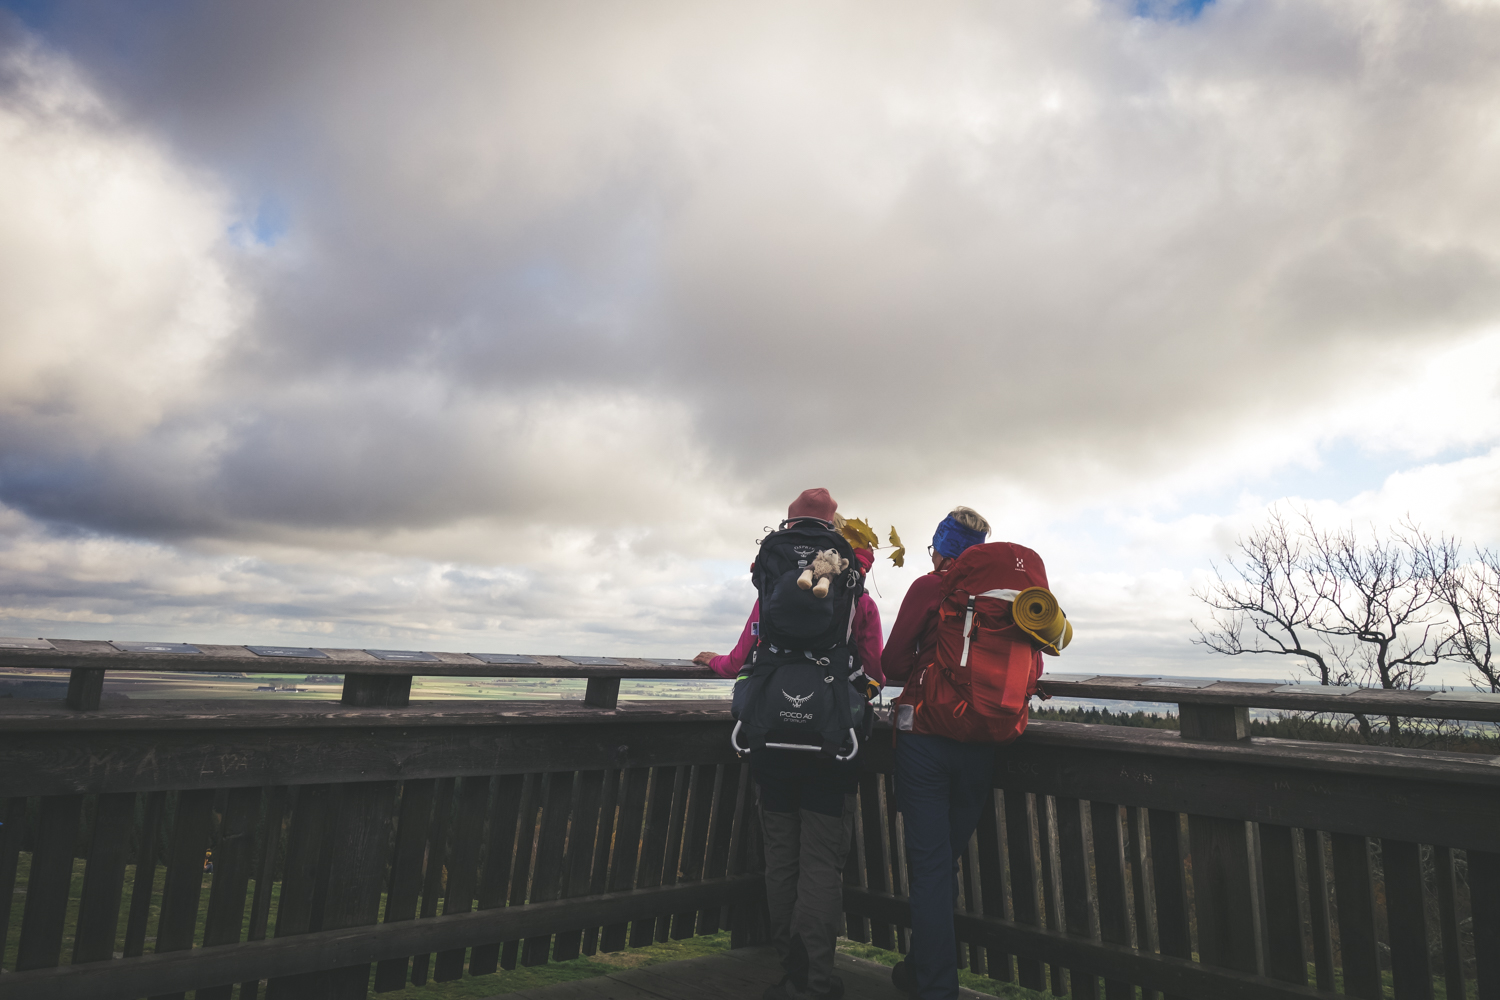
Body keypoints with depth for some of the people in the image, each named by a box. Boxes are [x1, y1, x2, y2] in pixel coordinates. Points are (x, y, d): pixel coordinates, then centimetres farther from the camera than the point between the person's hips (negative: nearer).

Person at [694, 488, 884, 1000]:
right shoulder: (859, 598, 0)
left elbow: (742, 660, 3)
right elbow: (875, 675, 1)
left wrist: (714, 660, 25)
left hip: (775, 741, 1)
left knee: (781, 856, 12)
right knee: (821, 862, 3)